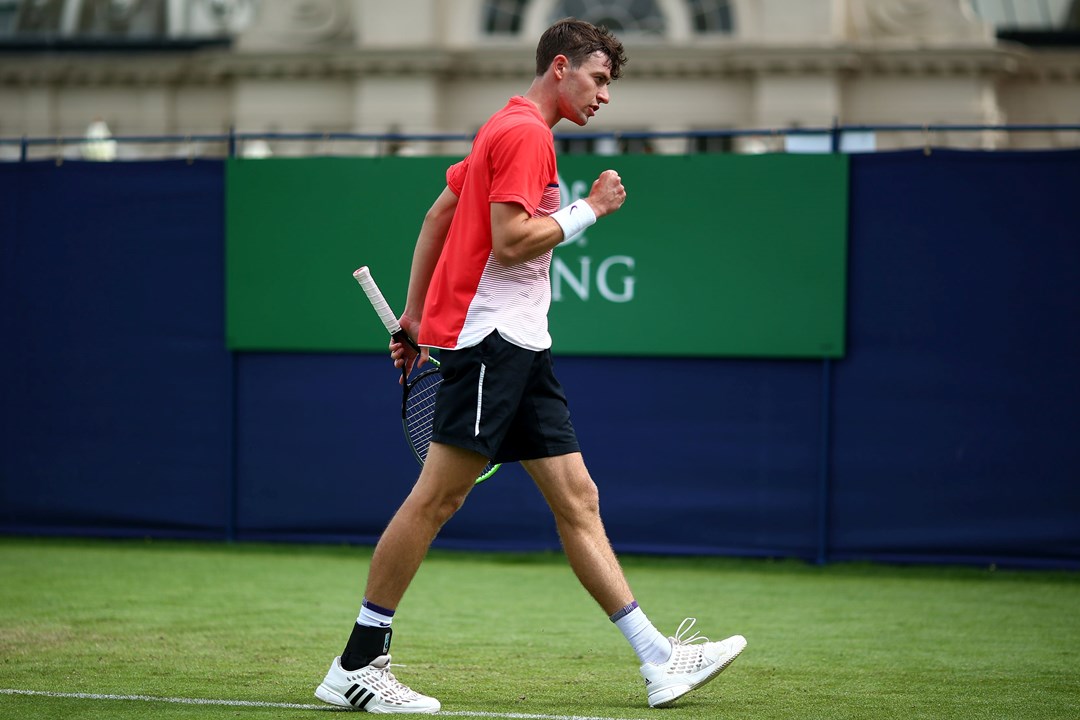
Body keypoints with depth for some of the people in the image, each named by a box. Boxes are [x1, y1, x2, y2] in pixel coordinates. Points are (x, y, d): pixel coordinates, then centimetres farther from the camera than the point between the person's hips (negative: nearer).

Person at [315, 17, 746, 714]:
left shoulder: (511, 130, 21)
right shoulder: (526, 133, -10)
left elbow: (439, 213, 24)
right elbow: (510, 240, -20)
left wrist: (414, 312, 24)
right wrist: (589, 208, -9)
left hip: (520, 347, 11)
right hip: (488, 337, -11)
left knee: (578, 499, 5)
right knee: (436, 497, -9)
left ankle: (659, 658, 2)